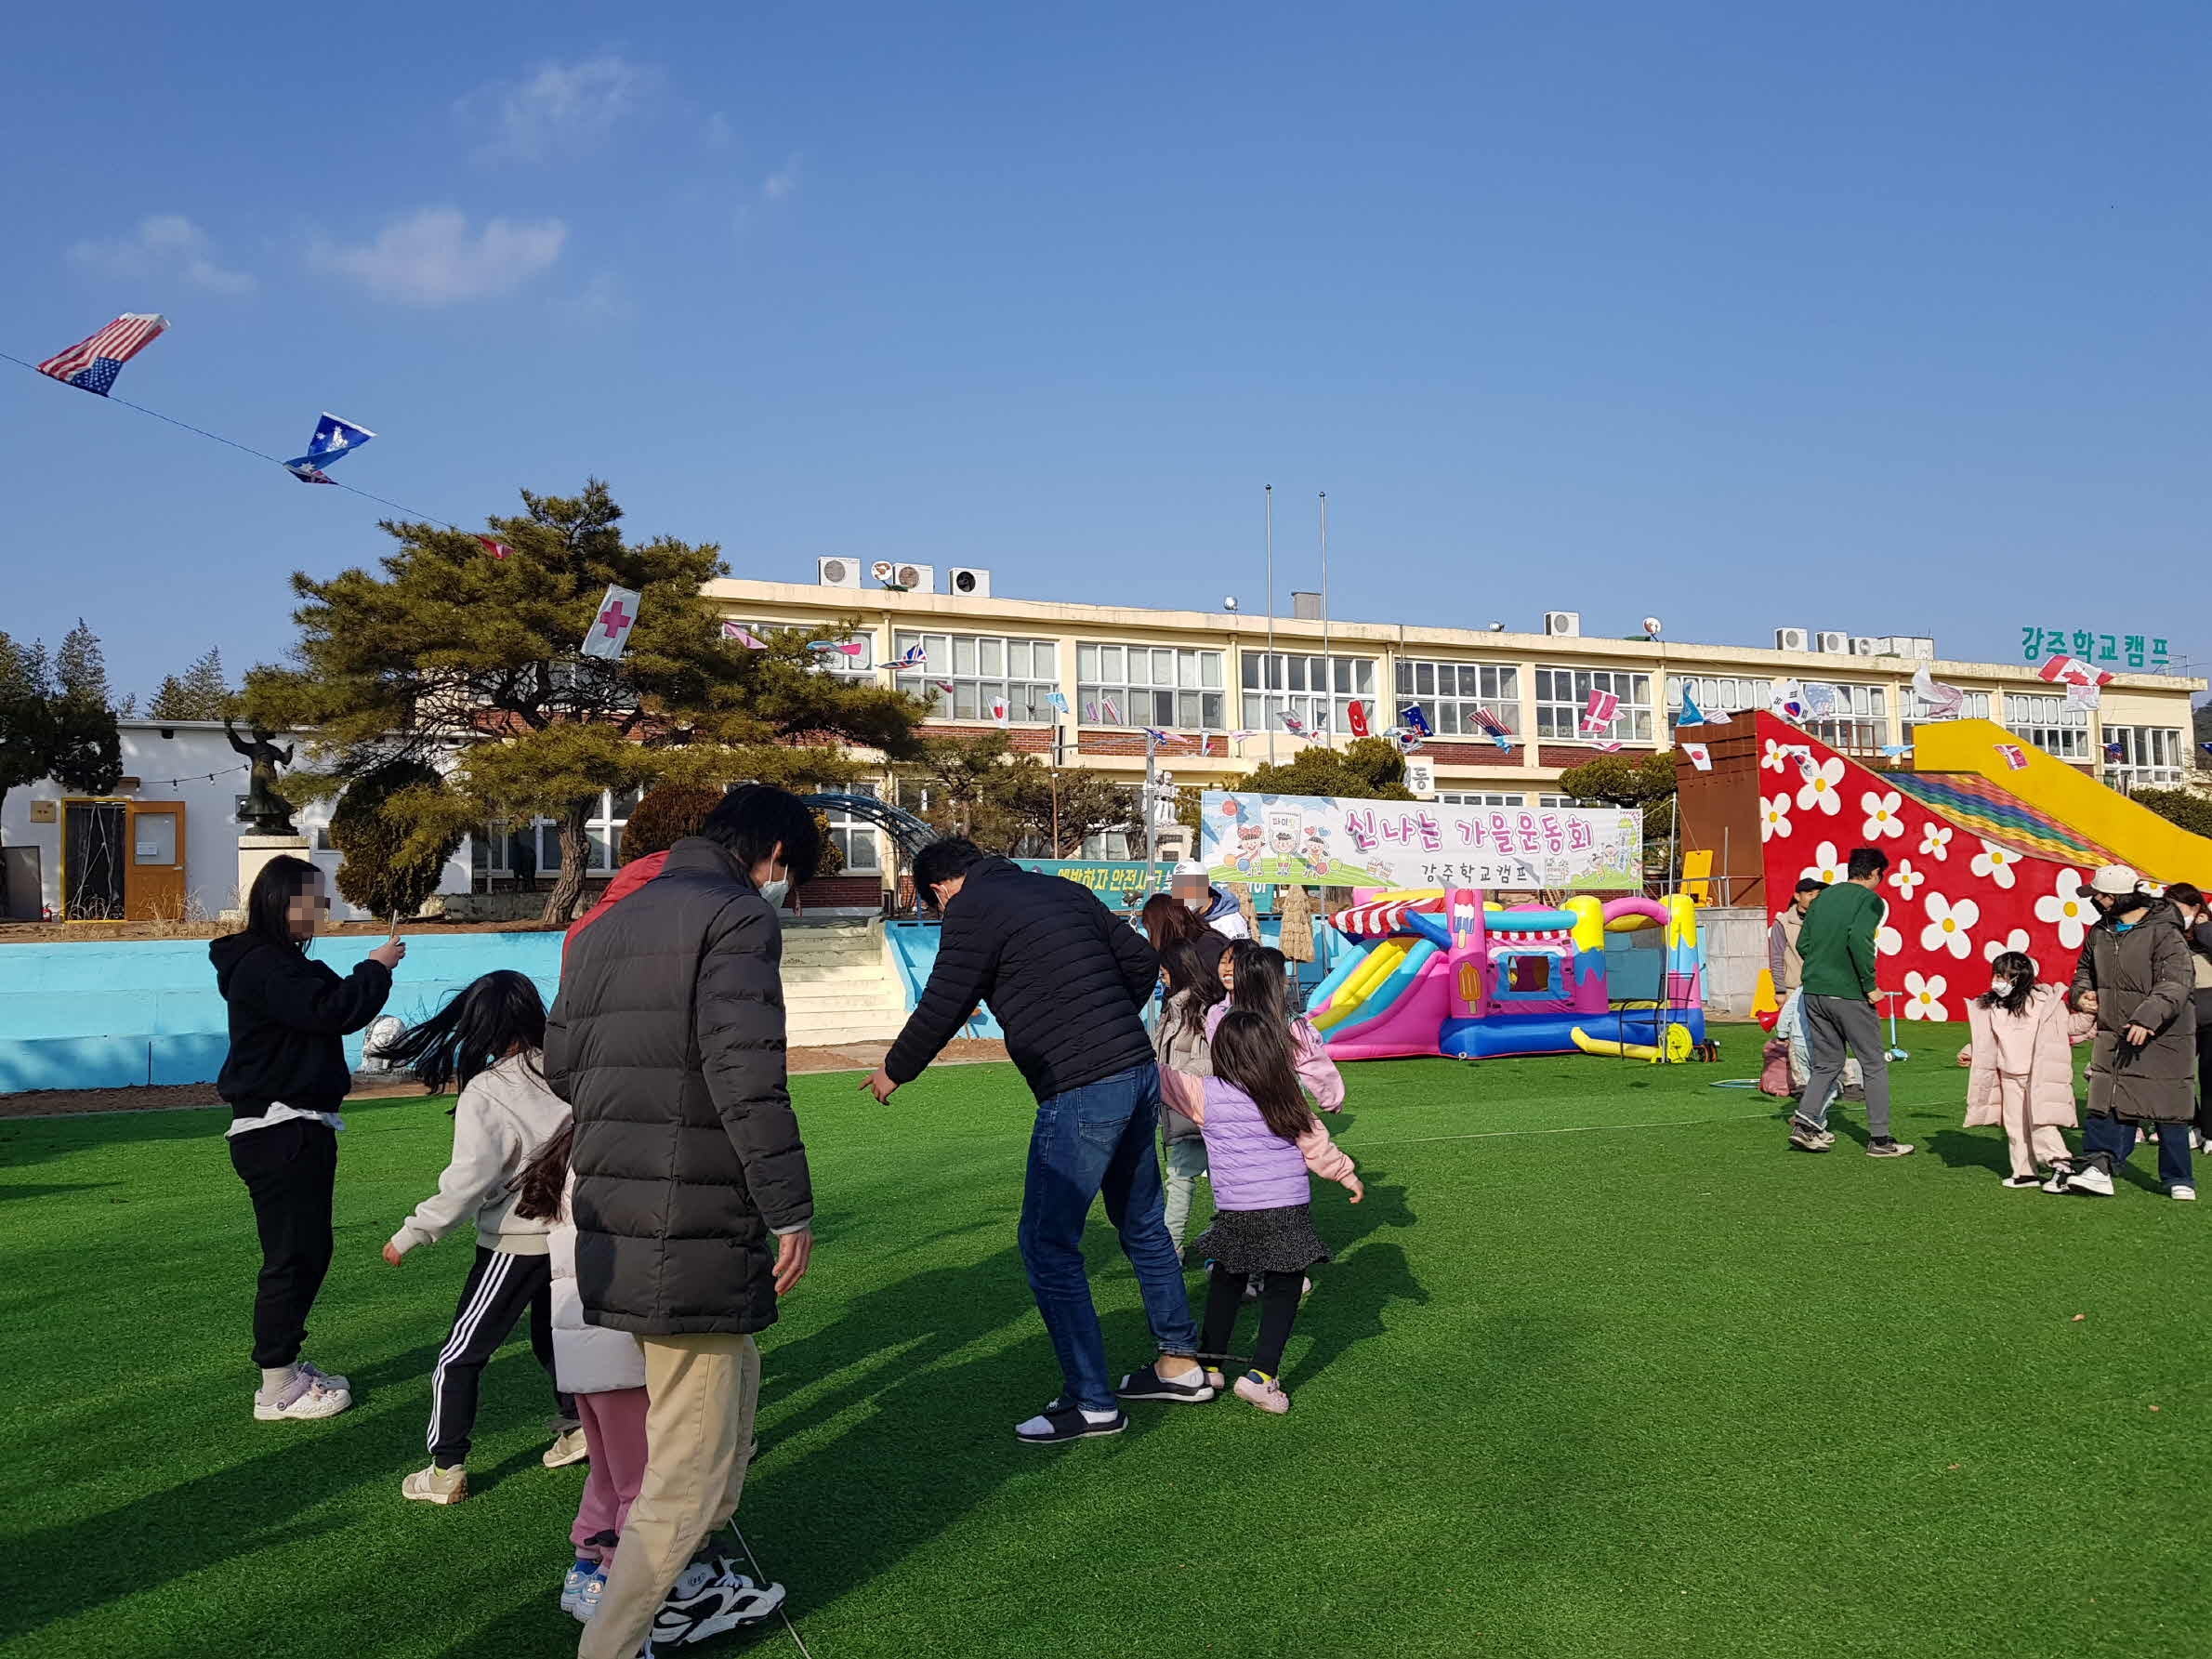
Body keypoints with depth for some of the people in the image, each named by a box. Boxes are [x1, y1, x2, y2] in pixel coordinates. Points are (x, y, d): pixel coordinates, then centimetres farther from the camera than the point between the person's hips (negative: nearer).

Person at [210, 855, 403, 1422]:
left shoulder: (283, 962, 19)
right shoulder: (263, 965, -16)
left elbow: (329, 1009, 15)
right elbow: (330, 1010, -26)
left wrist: (373, 972, 3)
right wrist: (375, 968, -14)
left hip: (302, 1130, 11)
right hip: (279, 1135, -11)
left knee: (309, 1251, 17)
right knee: (292, 1256, -5)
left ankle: (287, 1365, 28)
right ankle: (277, 1387, 3)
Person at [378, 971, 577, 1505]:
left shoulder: (484, 1094, -18)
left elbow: (467, 1182, -19)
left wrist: (410, 1235, -11)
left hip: (516, 1244, -6)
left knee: (460, 1356, 7)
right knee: (551, 1336, 26)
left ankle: (446, 1471, 10)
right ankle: (576, 1427, 33)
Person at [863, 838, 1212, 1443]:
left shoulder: (973, 909, -7)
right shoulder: (1064, 890, 16)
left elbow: (942, 1008, -5)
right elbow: (1141, 960, 20)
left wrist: (894, 1070, 13)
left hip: (1080, 1095, -9)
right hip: (1140, 1074, 9)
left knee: (1048, 1246, 1)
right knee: (1142, 1223, 22)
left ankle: (1091, 1403, 7)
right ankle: (1180, 1364, 33)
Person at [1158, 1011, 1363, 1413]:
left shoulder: (1206, 1095, -5)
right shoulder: (1287, 1098, 1)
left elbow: (1160, 1080, -1)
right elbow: (1316, 1144, 8)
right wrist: (1346, 1174, 21)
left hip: (1235, 1214, 0)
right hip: (1291, 1210, 0)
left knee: (1225, 1283, 18)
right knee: (1282, 1289, 5)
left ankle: (1210, 1363, 24)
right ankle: (1261, 1373, -6)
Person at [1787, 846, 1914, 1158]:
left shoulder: (1823, 896, 14)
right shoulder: (1870, 899, -5)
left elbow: (1802, 943, 10)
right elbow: (1859, 939, -22)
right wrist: (1870, 985, -15)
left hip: (1813, 992, 6)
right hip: (1848, 994, -6)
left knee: (1827, 1063, 15)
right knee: (1875, 1064, 7)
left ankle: (1805, 1122, 0)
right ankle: (1879, 1138, 10)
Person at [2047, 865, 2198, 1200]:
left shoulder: (2163, 933, -15)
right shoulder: (2100, 933, 9)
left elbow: (2176, 983, -25)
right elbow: (2085, 968, 25)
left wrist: (2148, 1017, -37)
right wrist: (2081, 993, 4)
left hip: (2161, 1038, -6)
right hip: (2114, 1037, 6)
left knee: (2167, 1111, 2)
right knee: (2107, 1105, 6)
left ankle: (2179, 1179, 14)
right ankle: (2098, 1166, 9)